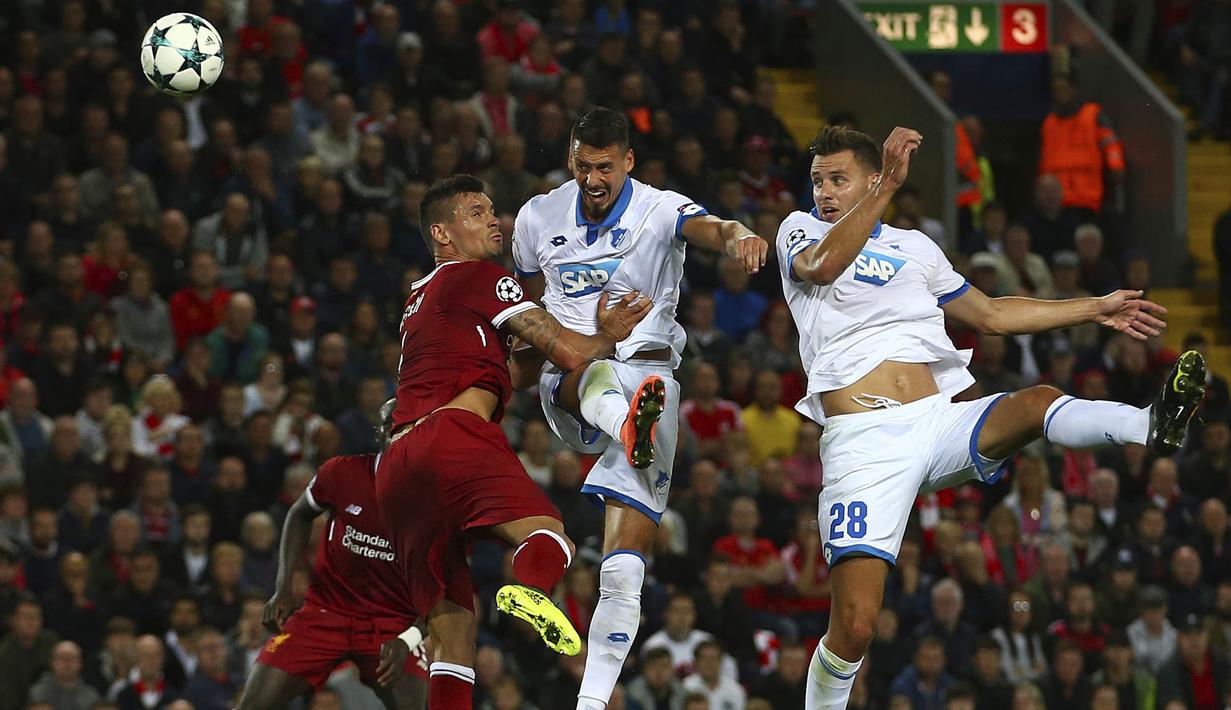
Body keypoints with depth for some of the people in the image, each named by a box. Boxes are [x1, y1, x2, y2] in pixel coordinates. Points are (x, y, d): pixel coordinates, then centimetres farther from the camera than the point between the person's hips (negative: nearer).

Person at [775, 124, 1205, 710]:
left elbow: (990, 314, 34)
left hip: (937, 422, 3)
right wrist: (888, 186, -24)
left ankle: (1153, 427, -49)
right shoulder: (801, 231, 10)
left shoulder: (914, 248, 23)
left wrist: (1096, 308, 33)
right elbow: (823, 266, -15)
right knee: (854, 626, -14)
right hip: (863, 442, -3)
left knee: (1036, 403, -28)